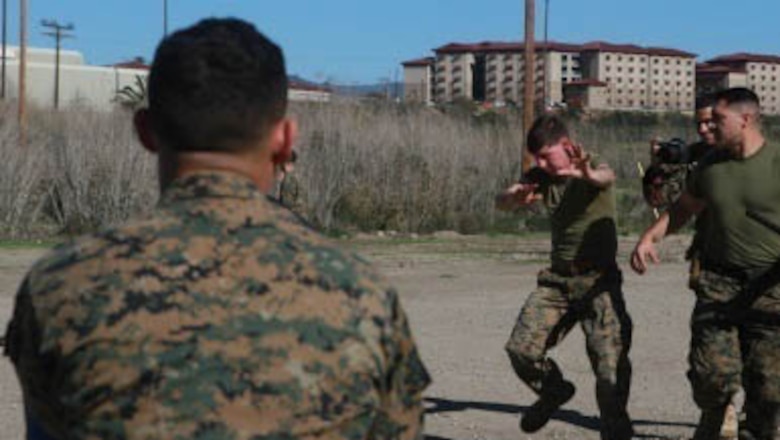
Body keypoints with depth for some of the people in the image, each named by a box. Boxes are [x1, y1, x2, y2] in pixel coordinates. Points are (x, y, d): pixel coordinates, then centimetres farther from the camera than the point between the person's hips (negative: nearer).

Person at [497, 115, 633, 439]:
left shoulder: (592, 167, -11)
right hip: (557, 279, 5)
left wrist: (590, 175, -61)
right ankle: (554, 392, 21)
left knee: (610, 363, -13)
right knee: (521, 349, -6)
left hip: (599, 281, -5)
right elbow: (500, 203, -4)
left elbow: (608, 177, -35)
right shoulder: (541, 177, 5)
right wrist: (516, 197, -30)